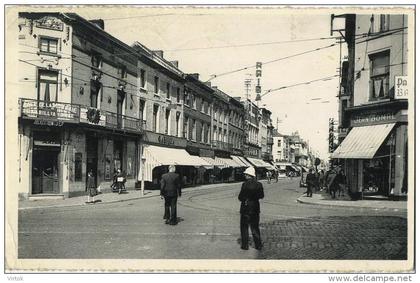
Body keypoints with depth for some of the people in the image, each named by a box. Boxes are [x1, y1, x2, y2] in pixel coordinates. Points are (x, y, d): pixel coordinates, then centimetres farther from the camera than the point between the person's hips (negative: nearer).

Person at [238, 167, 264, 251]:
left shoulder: (245, 184, -17)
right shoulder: (259, 184, -3)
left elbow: (240, 197, -15)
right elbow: (262, 196, 6)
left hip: (246, 208, -4)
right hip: (255, 208, 4)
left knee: (244, 227, 9)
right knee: (255, 227, 15)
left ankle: (245, 245, 12)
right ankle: (258, 245, 16)